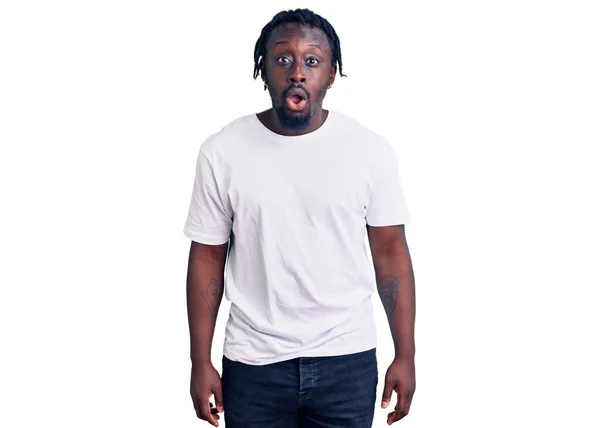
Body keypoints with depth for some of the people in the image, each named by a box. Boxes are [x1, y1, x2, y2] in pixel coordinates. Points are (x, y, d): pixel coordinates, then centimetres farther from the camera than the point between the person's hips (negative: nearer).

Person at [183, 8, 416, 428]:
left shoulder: (371, 150, -6)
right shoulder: (222, 152, -6)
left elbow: (391, 252, 0)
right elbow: (207, 258, -1)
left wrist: (405, 355, 0)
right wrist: (201, 363, 0)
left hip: (347, 361, 0)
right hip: (253, 363, 0)